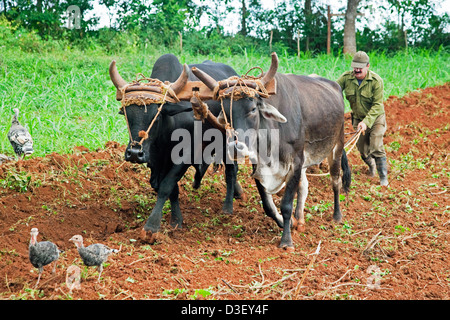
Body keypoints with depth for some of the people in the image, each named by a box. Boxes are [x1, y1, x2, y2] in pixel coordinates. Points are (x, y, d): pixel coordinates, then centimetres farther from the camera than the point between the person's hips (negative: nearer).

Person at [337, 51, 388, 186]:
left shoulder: (376, 81, -21)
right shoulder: (346, 77, -13)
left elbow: (377, 105, -22)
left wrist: (366, 122, -32)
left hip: (375, 118, -4)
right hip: (358, 118, 4)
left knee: (376, 147, -16)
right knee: (362, 150, 10)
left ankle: (383, 177, -4)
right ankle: (371, 165, 44)